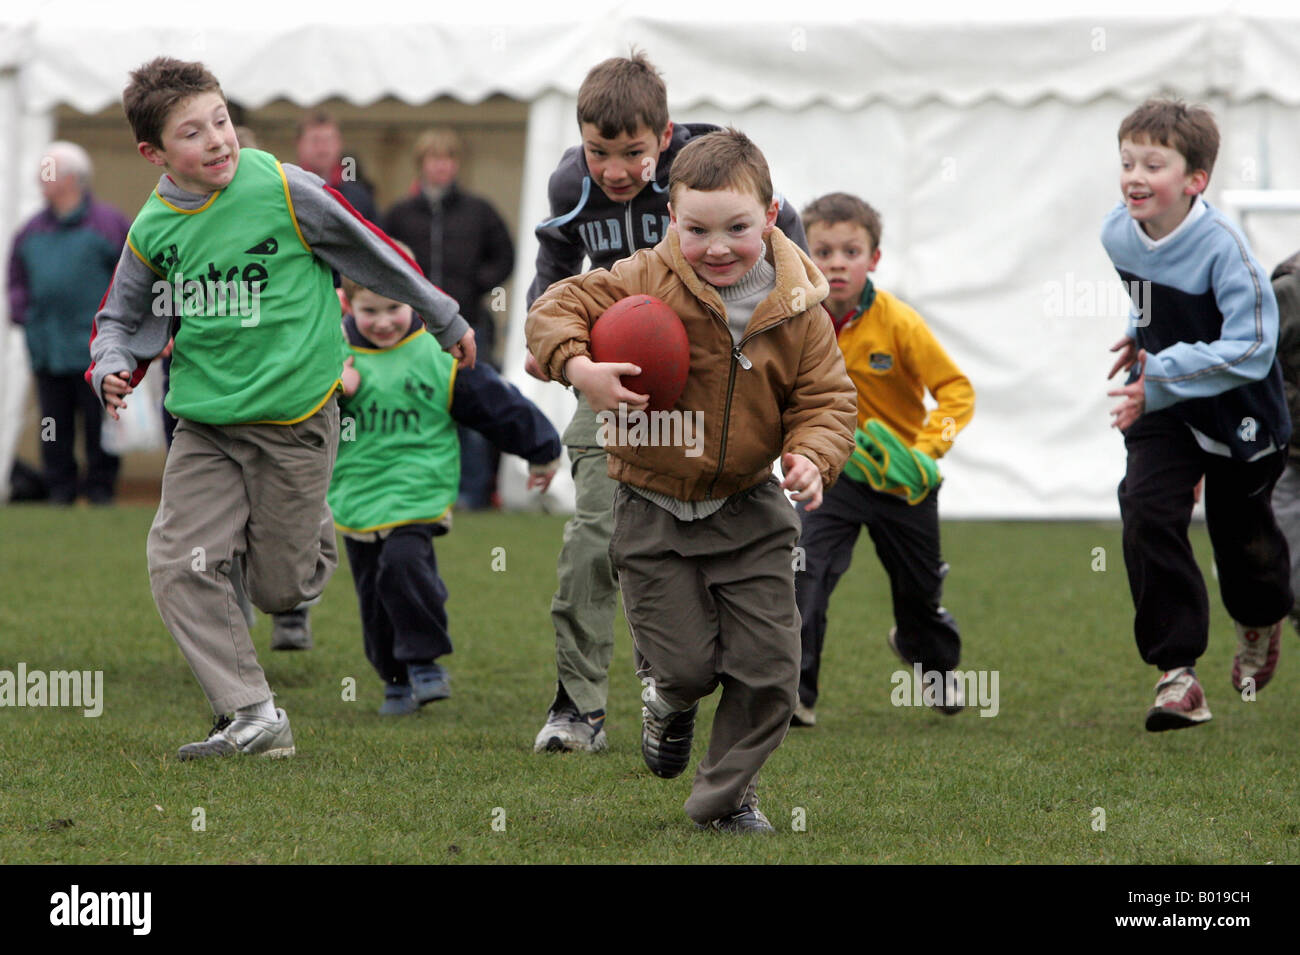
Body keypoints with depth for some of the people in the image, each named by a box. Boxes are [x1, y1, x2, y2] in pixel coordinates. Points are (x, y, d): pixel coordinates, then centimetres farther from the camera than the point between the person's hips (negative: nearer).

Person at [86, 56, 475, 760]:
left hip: (295, 417, -3)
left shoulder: (280, 188, -12)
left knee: (279, 589, 2)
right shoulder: (151, 231, -2)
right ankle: (252, 716, -5)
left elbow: (374, 256, 1)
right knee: (179, 567, -12)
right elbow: (124, 319, 16)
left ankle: (309, 530, 37)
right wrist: (111, 370, -7)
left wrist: (446, 321, 11)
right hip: (205, 426, 3)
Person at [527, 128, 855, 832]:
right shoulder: (644, 282, -12)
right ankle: (669, 701, 35)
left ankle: (727, 797, 20)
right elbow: (553, 311, -9)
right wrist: (580, 369, -29)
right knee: (686, 663, -5)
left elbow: (826, 399, 1)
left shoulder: (798, 311, -6)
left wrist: (812, 456, -20)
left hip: (749, 510, 2)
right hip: (653, 509, -2)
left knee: (767, 668, -1)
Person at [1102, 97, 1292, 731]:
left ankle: (1260, 623, 48)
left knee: (1240, 530, 12)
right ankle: (1177, 670, -14)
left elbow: (1251, 348, -34)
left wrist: (1159, 378, -37)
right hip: (1160, 402, 4)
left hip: (1237, 412, -4)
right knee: (1146, 510, -17)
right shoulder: (1117, 233, -10)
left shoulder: (1220, 246, -30)